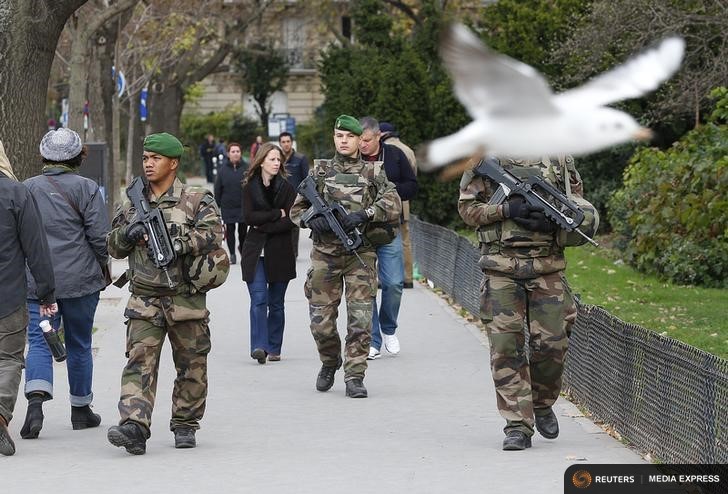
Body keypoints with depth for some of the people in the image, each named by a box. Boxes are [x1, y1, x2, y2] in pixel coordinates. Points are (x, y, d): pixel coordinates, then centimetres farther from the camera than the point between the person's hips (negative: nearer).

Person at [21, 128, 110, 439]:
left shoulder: (27, 188, 4)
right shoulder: (86, 189, -6)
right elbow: (99, 236, -8)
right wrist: (102, 266, 9)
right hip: (80, 279, -1)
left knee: (39, 341, -1)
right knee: (79, 344, 12)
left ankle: (36, 399, -25)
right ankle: (81, 409, 22)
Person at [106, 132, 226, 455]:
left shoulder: (197, 200, 1)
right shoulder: (132, 204, 13)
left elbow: (213, 234, -13)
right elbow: (113, 248, 17)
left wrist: (179, 244, -23)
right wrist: (127, 234, -5)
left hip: (186, 300, -2)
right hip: (144, 300, 2)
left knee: (191, 366, 7)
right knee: (140, 361, -12)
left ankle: (185, 425, 22)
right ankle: (134, 427, -22)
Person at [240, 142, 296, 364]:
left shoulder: (286, 188, 3)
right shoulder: (250, 187, 5)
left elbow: (291, 221, -7)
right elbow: (249, 217, -7)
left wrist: (263, 225, -11)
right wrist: (277, 214, -10)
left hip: (280, 252, 1)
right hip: (255, 252, -1)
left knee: (276, 302, 6)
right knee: (258, 299, -13)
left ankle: (274, 348, 13)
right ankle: (259, 346, -22)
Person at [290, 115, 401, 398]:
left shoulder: (373, 172, 8)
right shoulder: (320, 171, 11)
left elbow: (393, 205, -3)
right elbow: (296, 209, 13)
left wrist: (364, 214, -17)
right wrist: (312, 220, -9)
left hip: (360, 254, -1)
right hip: (325, 254, 1)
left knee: (360, 318, -9)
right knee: (321, 319, 2)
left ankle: (355, 375, -3)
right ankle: (330, 362, 28)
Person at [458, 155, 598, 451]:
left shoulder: (559, 159, 7)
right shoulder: (486, 158, 3)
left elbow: (585, 213, 10)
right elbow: (467, 207, 2)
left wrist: (553, 221, -10)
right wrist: (506, 209, -14)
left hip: (547, 268, 1)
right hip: (501, 268, -1)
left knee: (551, 344, -1)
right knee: (506, 347, -5)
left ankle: (542, 404, 25)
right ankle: (518, 425, -1)